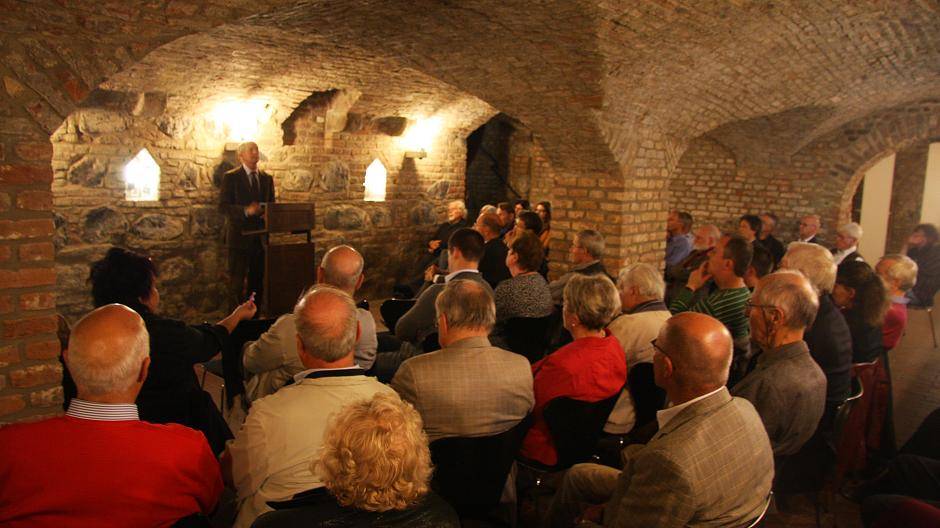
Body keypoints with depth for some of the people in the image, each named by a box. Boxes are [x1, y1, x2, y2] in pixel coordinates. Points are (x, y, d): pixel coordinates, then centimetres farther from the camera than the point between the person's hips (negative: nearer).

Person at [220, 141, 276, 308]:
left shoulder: (267, 178, 14)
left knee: (258, 281, 8)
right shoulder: (230, 177, -1)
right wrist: (246, 210, -22)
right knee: (237, 282, -4)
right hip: (239, 237, -5)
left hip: (260, 237, 5)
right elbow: (223, 206, -8)